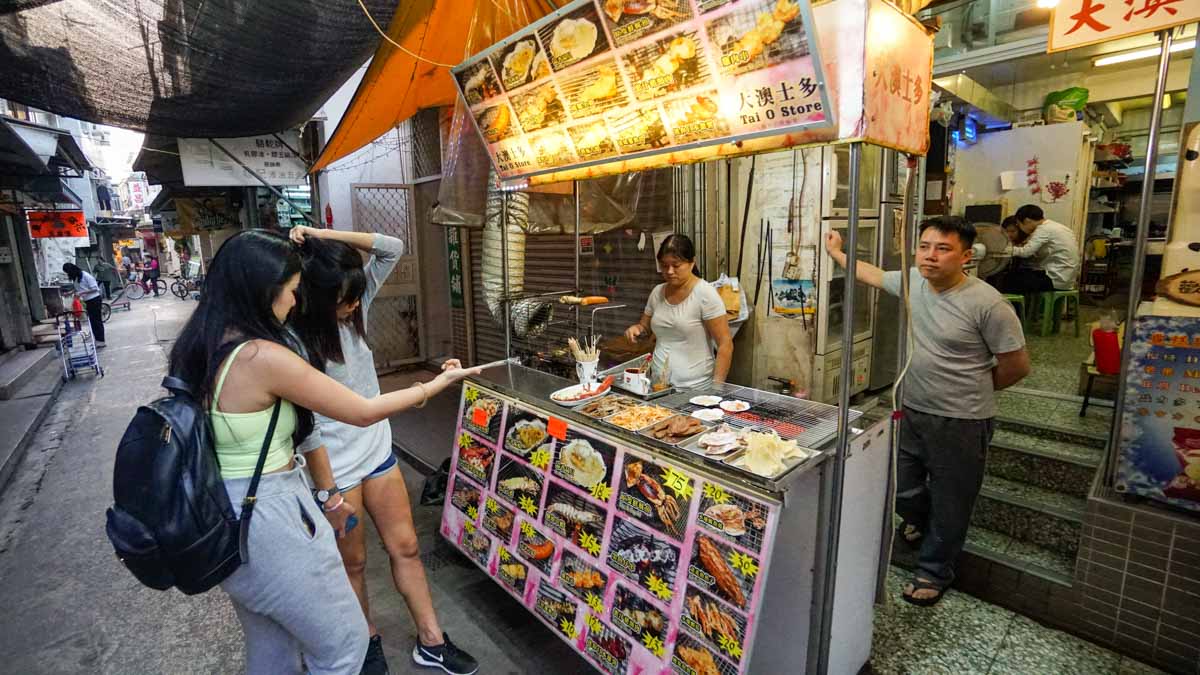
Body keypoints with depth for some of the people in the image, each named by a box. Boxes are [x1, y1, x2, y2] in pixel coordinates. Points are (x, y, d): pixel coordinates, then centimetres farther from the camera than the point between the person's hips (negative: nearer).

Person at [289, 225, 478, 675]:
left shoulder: (353, 307, -4)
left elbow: (392, 248, -5)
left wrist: (322, 236, -13)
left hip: (377, 450, 6)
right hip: (333, 467, -5)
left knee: (405, 546, 14)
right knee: (352, 561, 16)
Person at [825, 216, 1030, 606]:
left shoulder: (987, 304, -20)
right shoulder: (911, 281, -3)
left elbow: (1017, 365, -10)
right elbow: (872, 274, 19)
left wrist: (972, 389, 3)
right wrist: (837, 253, 28)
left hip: (960, 423, -5)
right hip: (911, 412, 5)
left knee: (948, 504, 12)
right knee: (901, 492, 18)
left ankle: (934, 573, 34)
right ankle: (920, 521, 53)